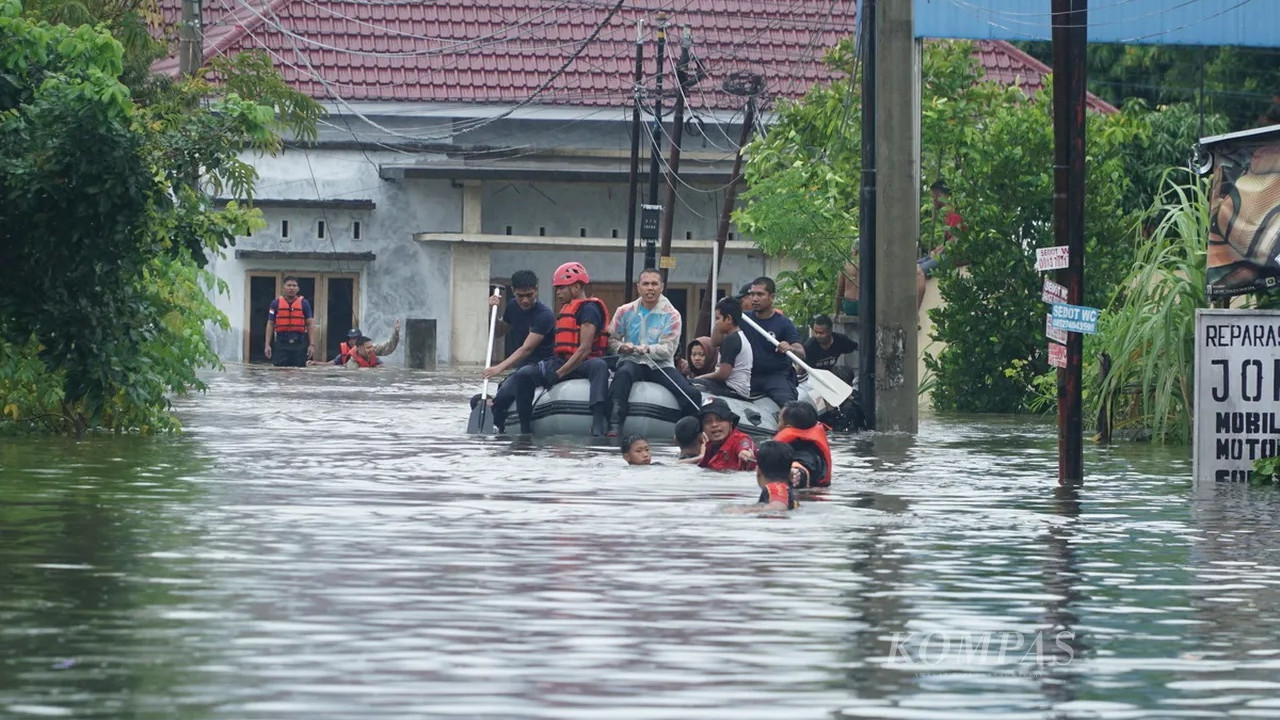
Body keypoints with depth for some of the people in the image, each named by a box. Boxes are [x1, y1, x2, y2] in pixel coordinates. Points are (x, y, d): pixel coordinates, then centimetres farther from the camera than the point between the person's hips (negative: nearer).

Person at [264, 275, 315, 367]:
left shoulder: (304, 303, 6)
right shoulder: (276, 303, 7)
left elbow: (309, 325, 6)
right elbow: (270, 325, 8)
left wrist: (312, 345, -3)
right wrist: (267, 345, 0)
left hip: (299, 343, 0)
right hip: (281, 343, 0)